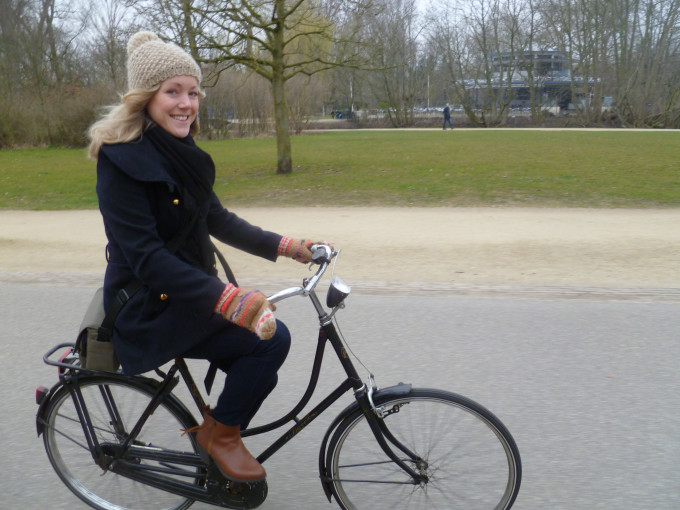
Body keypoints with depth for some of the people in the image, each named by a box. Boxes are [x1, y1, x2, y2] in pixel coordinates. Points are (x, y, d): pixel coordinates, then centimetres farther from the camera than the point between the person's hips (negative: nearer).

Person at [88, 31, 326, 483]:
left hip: (187, 294, 8)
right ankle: (221, 433, 0)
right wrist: (230, 299, -37)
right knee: (272, 338, -19)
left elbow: (218, 220, 12)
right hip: (148, 312, -8)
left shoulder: (181, 154, 7)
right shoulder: (123, 160, -19)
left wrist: (286, 246, 2)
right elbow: (146, 258, -28)